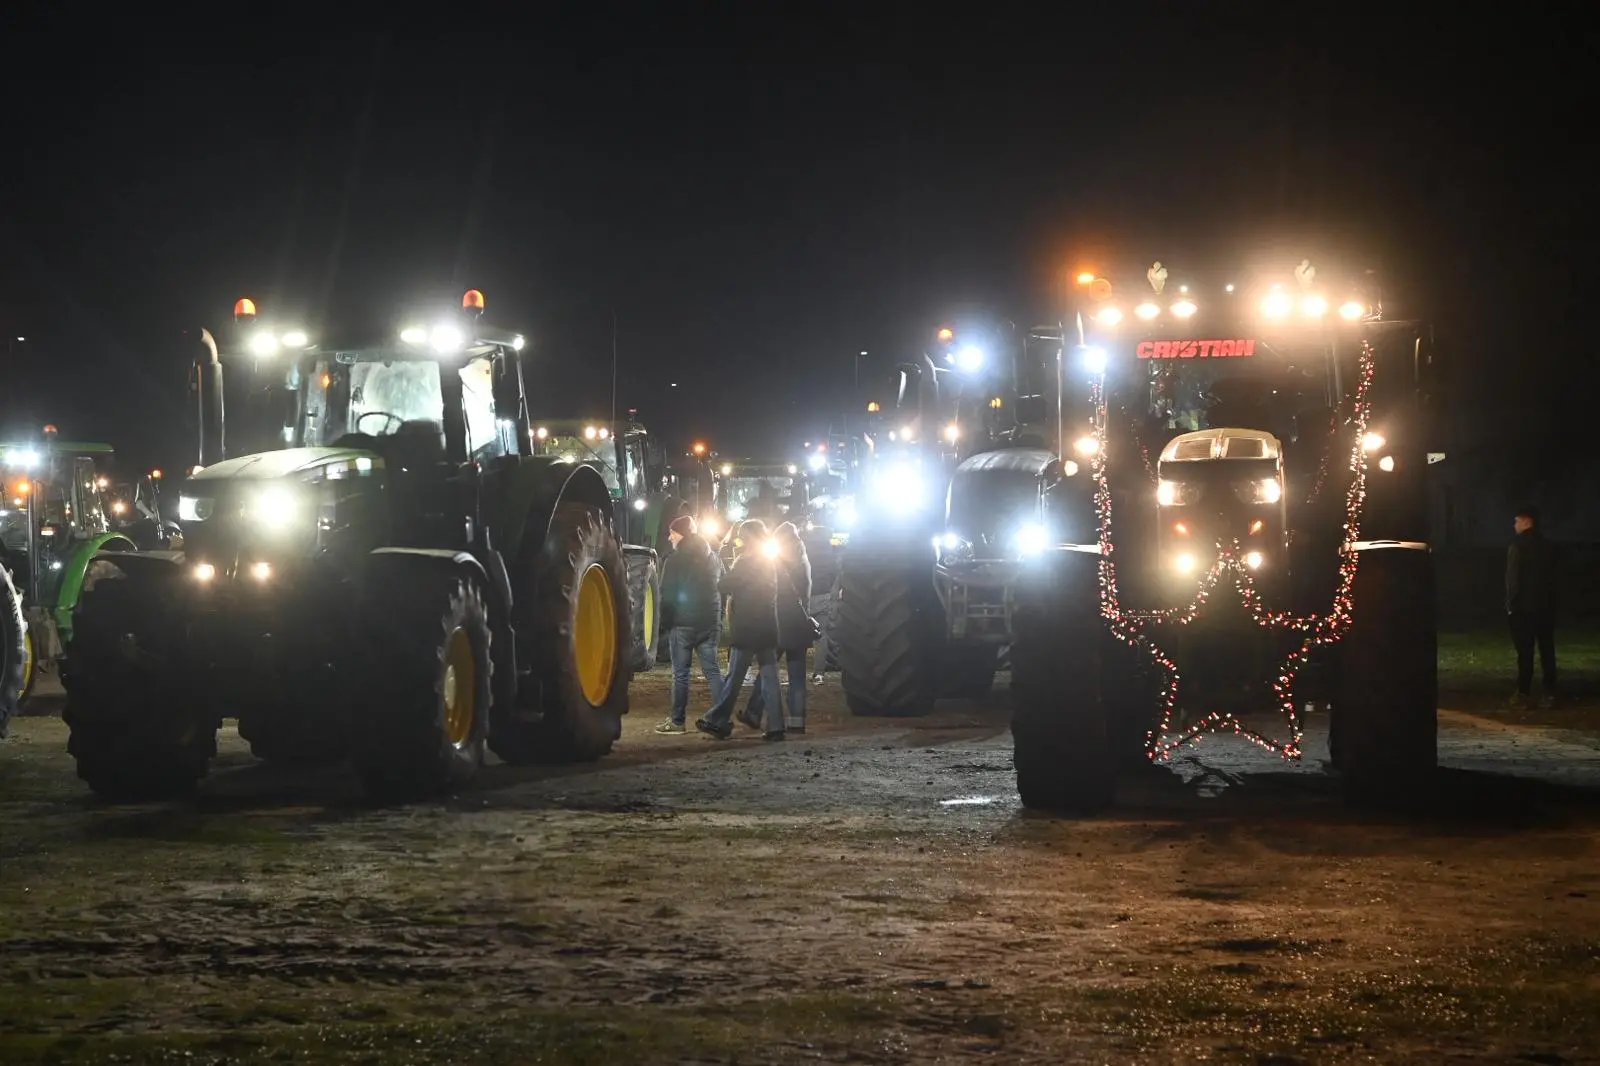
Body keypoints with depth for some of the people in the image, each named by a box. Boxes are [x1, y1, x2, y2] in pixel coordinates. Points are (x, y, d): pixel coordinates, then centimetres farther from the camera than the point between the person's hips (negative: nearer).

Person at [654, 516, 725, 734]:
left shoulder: (674, 560, -8)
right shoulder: (713, 558, 11)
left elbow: (667, 595, -10)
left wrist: (665, 622, -2)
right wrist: (719, 621, 14)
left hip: (682, 623, -5)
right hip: (709, 623, 5)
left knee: (680, 673, -1)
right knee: (712, 670, 7)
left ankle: (677, 721, 2)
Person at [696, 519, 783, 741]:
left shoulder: (745, 562, -10)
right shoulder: (770, 563, 13)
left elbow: (725, 586, -8)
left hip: (746, 630, -7)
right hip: (768, 629, 7)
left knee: (734, 677, -2)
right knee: (769, 676, 4)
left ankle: (717, 721, 4)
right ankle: (775, 726, 0)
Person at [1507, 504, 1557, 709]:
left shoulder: (1518, 546, -12)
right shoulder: (1546, 546, 8)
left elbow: (1513, 578, -14)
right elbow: (1551, 578, 12)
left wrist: (1510, 603, -5)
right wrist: (1551, 603, 15)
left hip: (1524, 607, -6)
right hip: (1545, 606, 6)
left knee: (1525, 652, -5)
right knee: (1547, 650, 6)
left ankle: (1523, 693, -5)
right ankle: (1550, 692, 6)